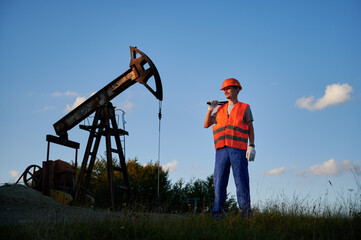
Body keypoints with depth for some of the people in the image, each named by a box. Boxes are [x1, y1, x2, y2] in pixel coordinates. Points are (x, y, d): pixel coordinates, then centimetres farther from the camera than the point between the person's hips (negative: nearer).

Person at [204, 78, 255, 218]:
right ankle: (218, 212, -3)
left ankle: (246, 212, -6)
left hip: (238, 149, -3)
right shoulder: (220, 109, 22)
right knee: (219, 180, -4)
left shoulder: (245, 108, 13)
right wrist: (210, 110, 7)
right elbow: (206, 125, 20)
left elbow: (251, 129, 7)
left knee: (241, 180, -8)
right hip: (222, 149, 3)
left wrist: (252, 146, -6)